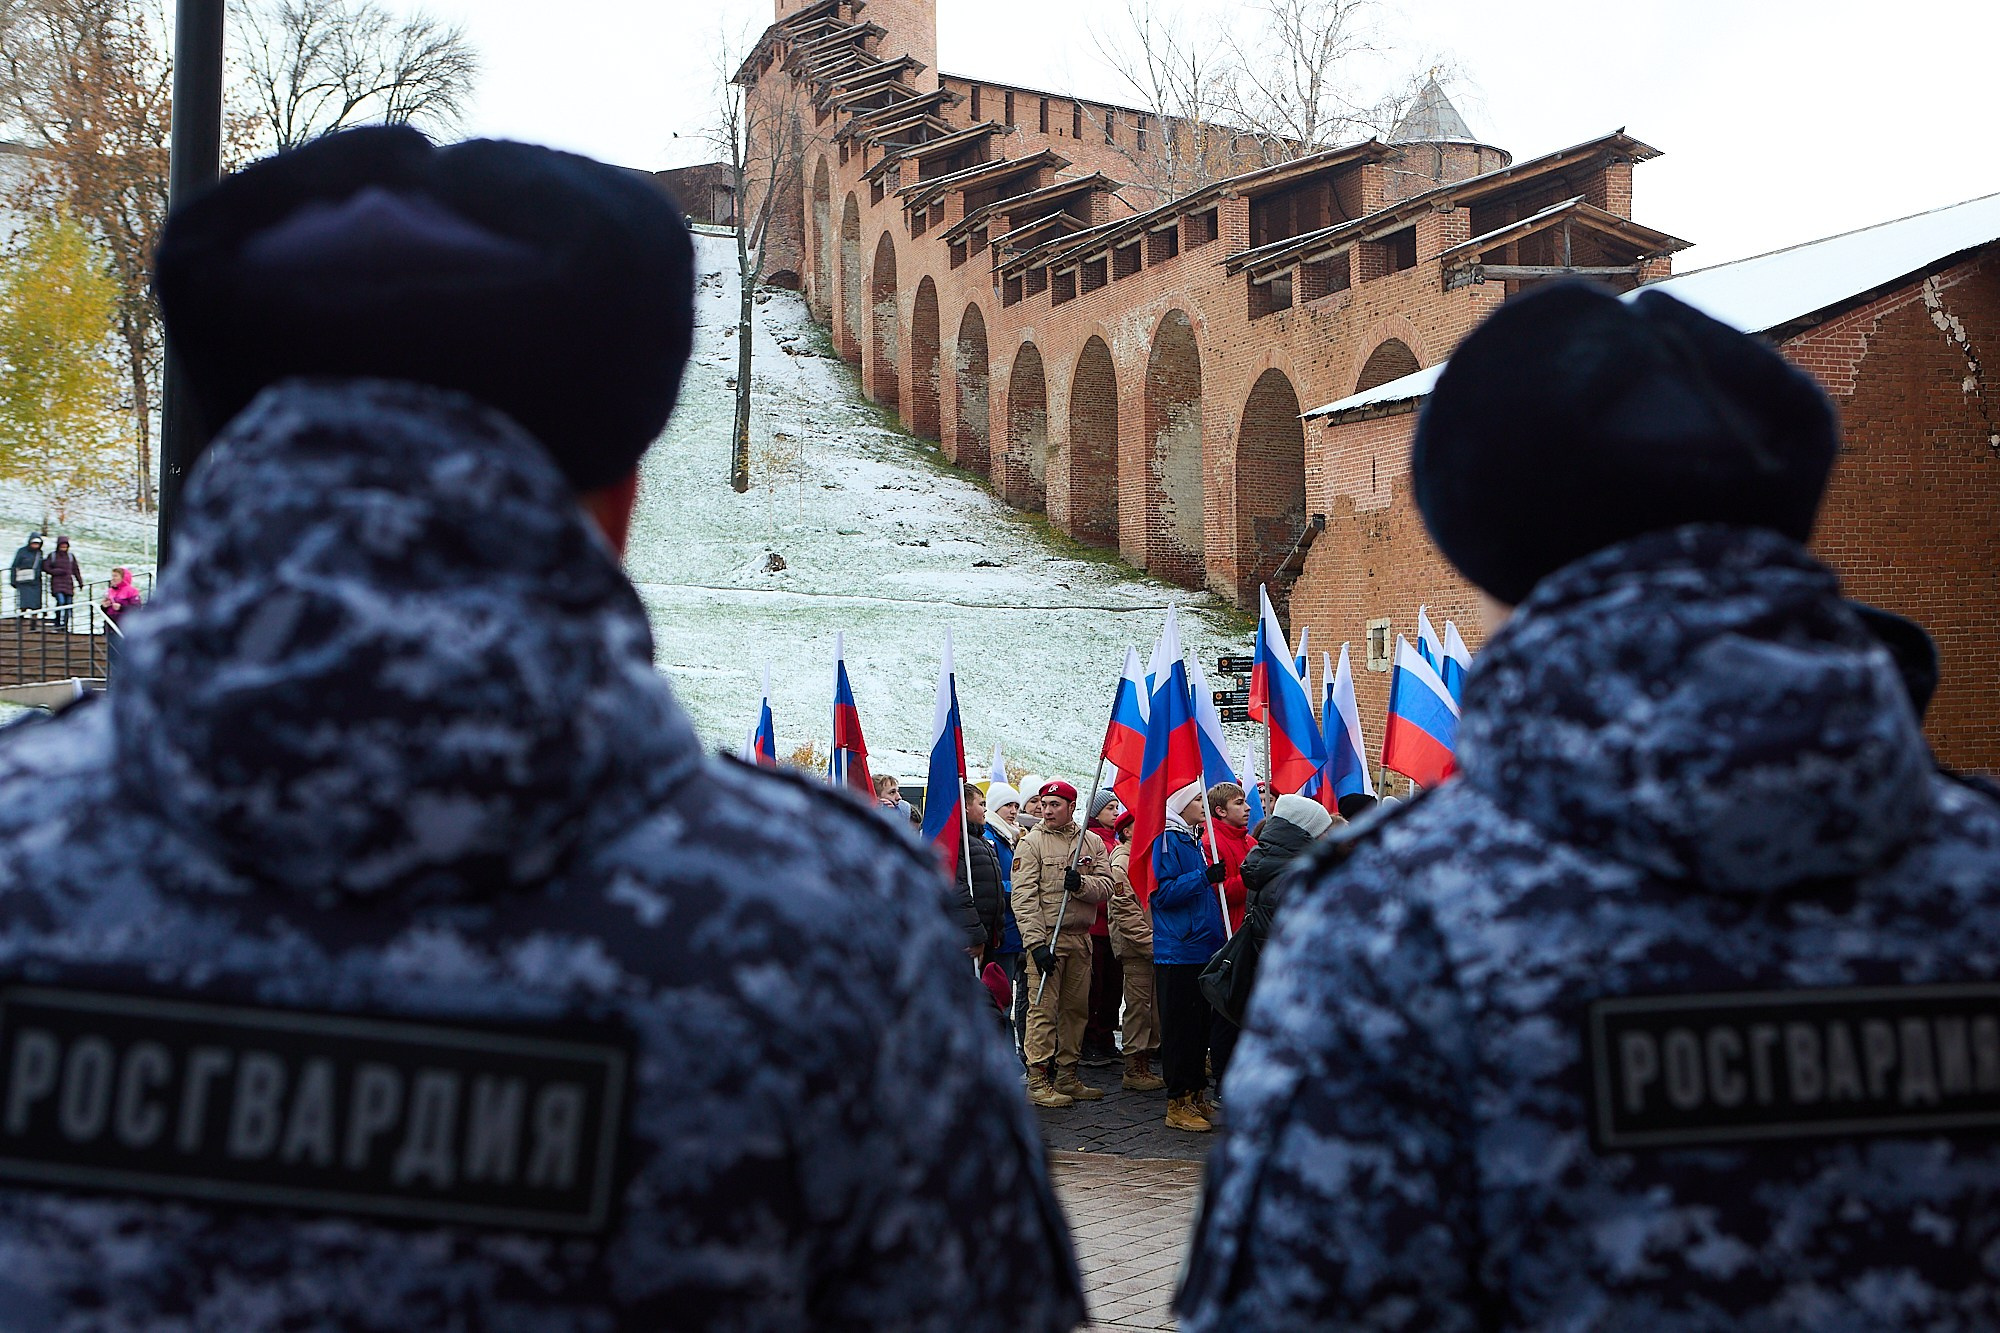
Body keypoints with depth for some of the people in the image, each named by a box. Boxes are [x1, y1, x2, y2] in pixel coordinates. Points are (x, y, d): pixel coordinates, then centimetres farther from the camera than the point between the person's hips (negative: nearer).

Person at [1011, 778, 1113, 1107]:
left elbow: (1106, 886, 3)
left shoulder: (1092, 842, 11)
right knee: (1043, 1010, -8)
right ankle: (1038, 1081, -6)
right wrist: (1036, 942, -17)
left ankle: (1066, 1077, 18)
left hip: (1080, 938, 5)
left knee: (1076, 1009, 9)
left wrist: (1081, 884, -18)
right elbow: (1024, 897, -9)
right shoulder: (1031, 843, -2)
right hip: (1045, 938, -5)